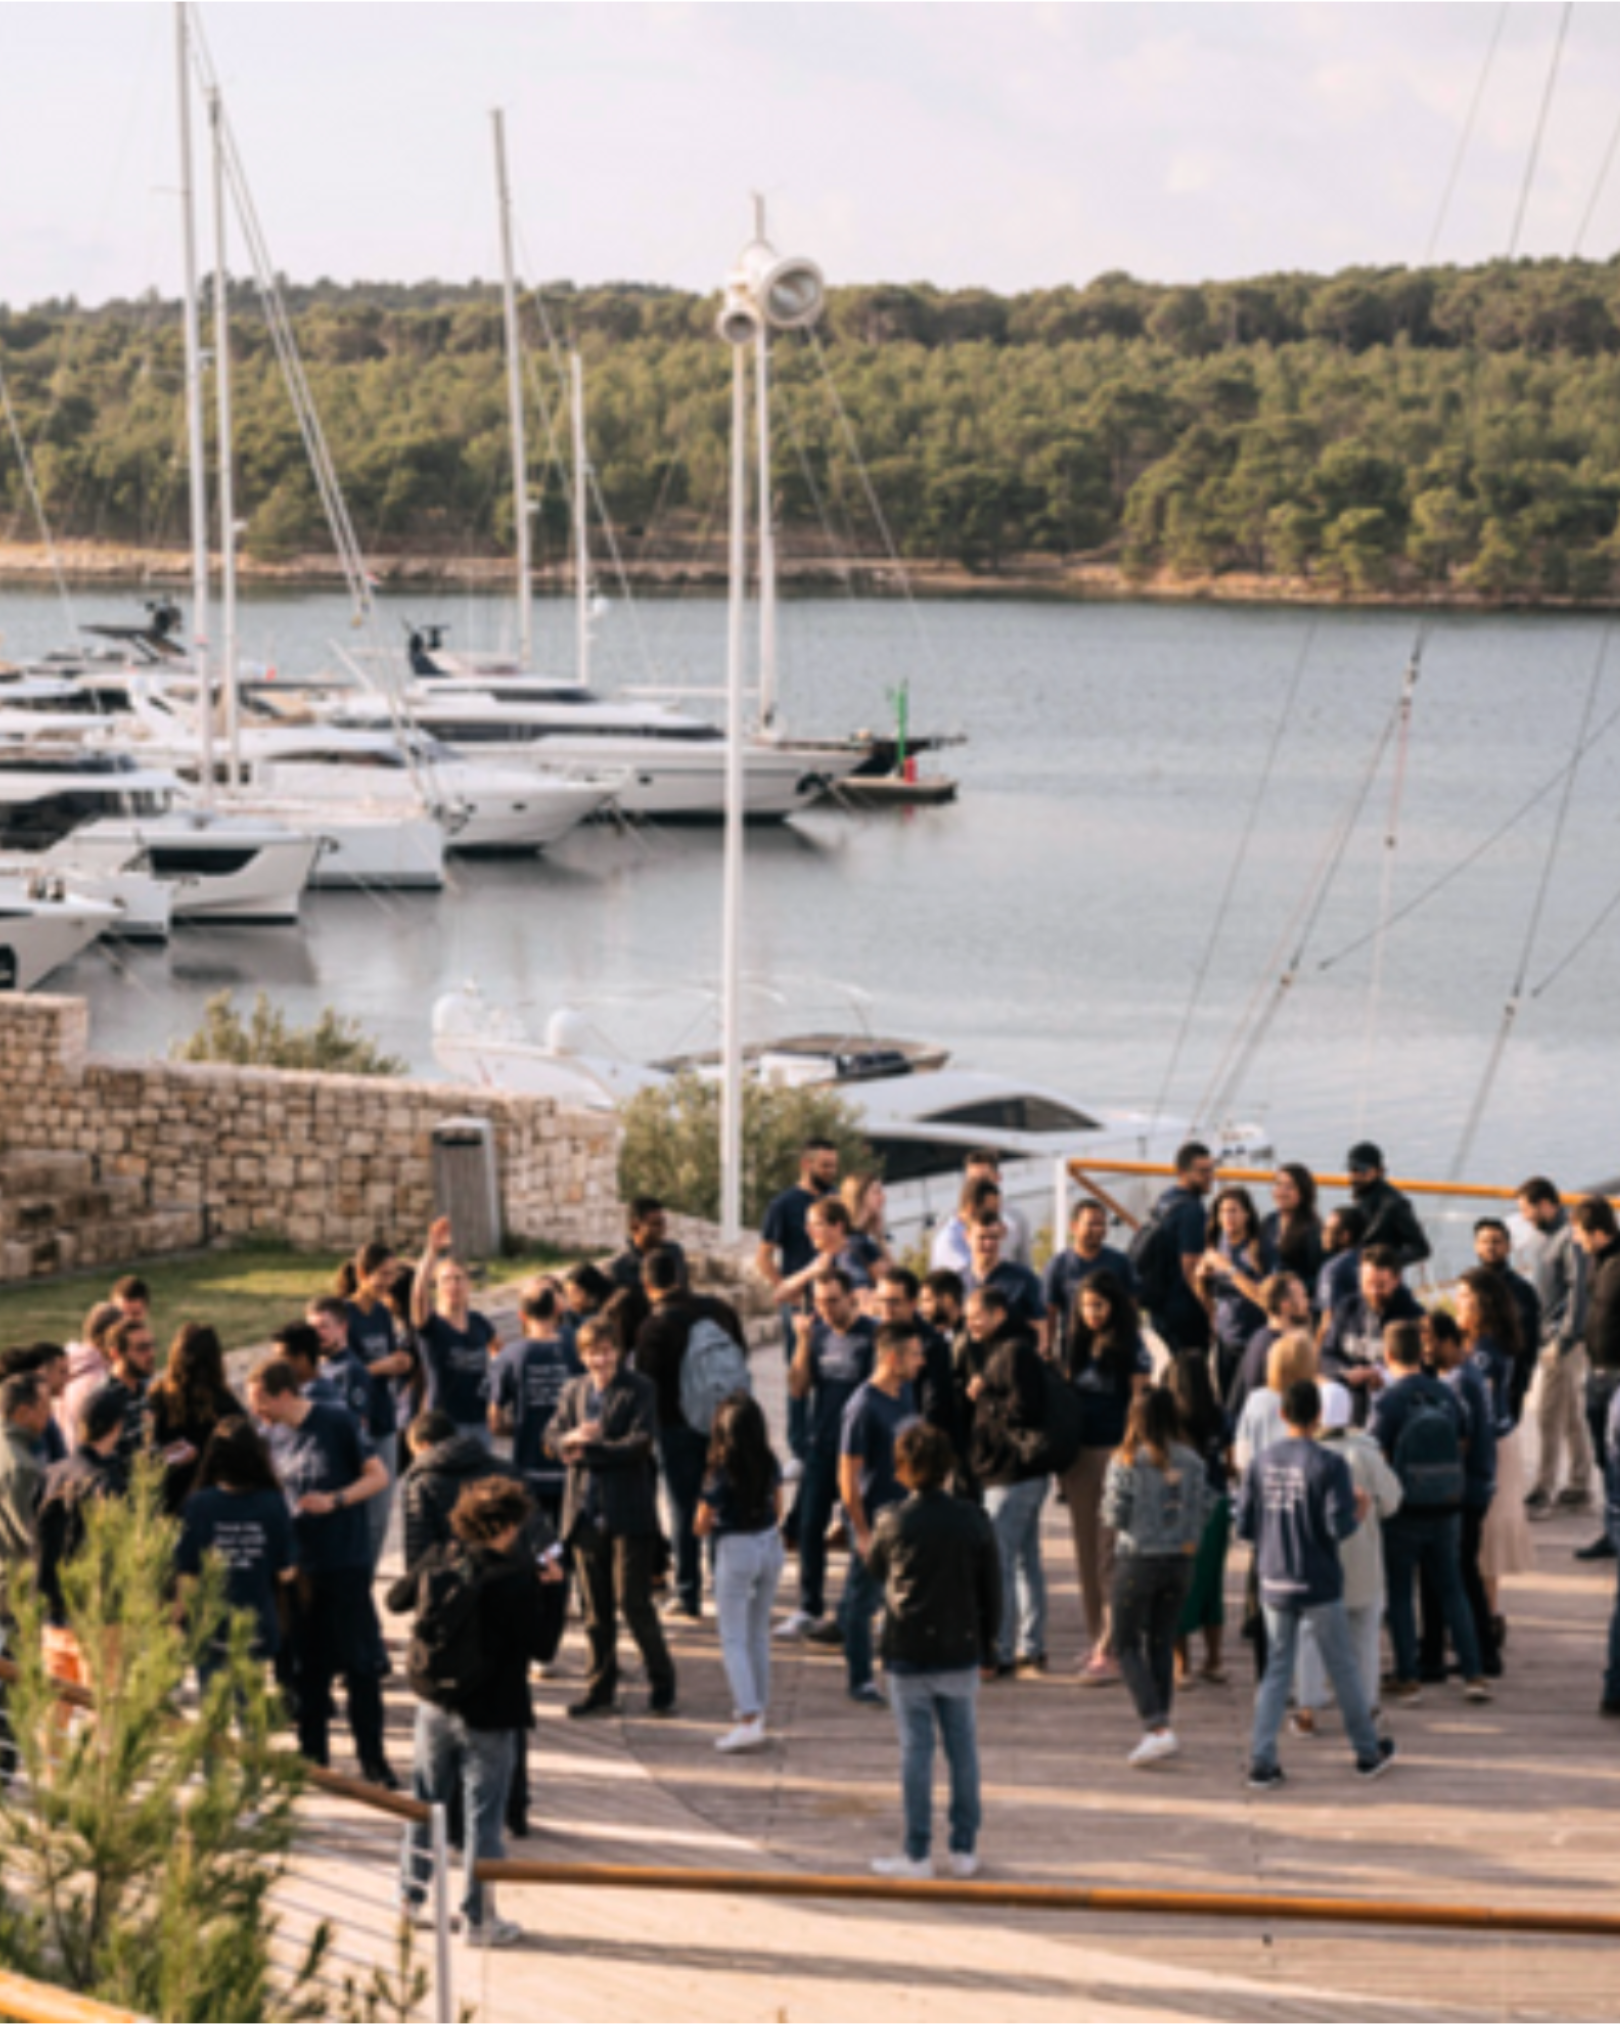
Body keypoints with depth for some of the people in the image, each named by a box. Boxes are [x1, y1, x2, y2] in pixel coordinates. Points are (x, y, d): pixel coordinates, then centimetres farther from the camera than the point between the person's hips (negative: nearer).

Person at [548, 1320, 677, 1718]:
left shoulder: (639, 1390, -3)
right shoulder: (574, 1391, 14)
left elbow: (640, 1443, -14)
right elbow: (553, 1437, 8)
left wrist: (587, 1452, -14)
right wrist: (571, 1438, -15)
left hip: (629, 1513, -5)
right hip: (585, 1511, 5)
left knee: (632, 1602, -6)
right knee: (595, 1607, 9)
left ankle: (662, 1684, 7)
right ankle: (600, 1688, 16)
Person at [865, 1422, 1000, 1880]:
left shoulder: (894, 1522, -9)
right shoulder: (972, 1520, -3)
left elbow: (874, 1568, 10)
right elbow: (991, 1588, 3)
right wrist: (986, 1645, 13)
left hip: (908, 1654, -2)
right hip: (960, 1653, 2)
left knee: (916, 1750, 2)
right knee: (962, 1748, 10)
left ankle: (917, 1854, 4)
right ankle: (964, 1849, 15)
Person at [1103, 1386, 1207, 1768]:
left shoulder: (1126, 1463, -12)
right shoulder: (1192, 1463, -1)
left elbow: (1114, 1516, -8)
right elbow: (1196, 1518, 1)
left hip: (1137, 1560, -4)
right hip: (1178, 1561, 4)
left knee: (1127, 1646, 4)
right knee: (1162, 1645, 15)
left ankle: (1157, 1727, -12)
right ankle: (1159, 1727, 18)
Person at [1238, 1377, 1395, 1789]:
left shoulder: (1260, 1463, -1)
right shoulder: (1328, 1464, -13)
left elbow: (1244, 1527, 1)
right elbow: (1339, 1526, -18)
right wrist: (1358, 1511, 2)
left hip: (1274, 1584, 3)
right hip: (1319, 1584, -3)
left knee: (1277, 1670, 9)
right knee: (1342, 1669, 11)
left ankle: (1262, 1762, 1)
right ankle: (1368, 1753, 25)